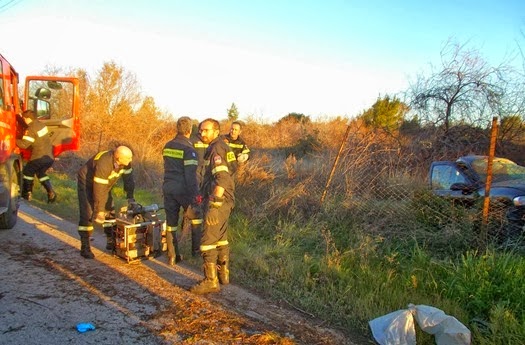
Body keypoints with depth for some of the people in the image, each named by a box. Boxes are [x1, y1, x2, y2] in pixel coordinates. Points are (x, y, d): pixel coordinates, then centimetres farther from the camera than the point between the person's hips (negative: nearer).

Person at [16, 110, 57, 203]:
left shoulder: (31, 129, -16)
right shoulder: (41, 124, 10)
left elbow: (24, 144, -18)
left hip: (39, 157, -8)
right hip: (50, 156, 8)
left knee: (27, 172, 14)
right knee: (41, 173, 24)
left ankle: (27, 194, 16)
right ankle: (51, 193, 11)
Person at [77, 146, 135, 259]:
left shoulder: (125, 162, -20)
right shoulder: (103, 164, -40)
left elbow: (128, 178, -6)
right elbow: (99, 190, -36)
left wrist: (130, 198, -12)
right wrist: (99, 211, -31)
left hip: (104, 184, 7)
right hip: (87, 183, -7)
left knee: (110, 212, 7)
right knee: (87, 215, -14)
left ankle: (111, 241, 20)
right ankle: (85, 247, -8)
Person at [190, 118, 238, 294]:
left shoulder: (216, 149, -15)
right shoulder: (223, 147, 15)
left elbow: (222, 180, -24)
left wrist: (213, 206, -26)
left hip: (217, 202, -10)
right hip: (225, 201, 10)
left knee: (208, 241, -6)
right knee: (221, 239, 18)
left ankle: (211, 281, -1)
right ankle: (223, 274, 28)